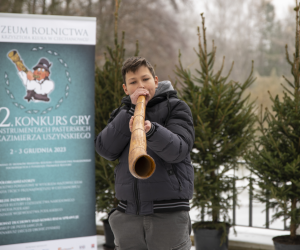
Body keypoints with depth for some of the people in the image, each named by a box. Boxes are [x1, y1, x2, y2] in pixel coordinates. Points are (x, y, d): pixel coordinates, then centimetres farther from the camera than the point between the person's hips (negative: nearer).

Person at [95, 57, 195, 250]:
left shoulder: (175, 107, 3)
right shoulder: (122, 114, 16)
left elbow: (178, 150, -14)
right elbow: (106, 150, -3)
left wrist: (151, 130, -32)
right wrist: (131, 111, -7)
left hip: (168, 214, -4)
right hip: (128, 214, 4)